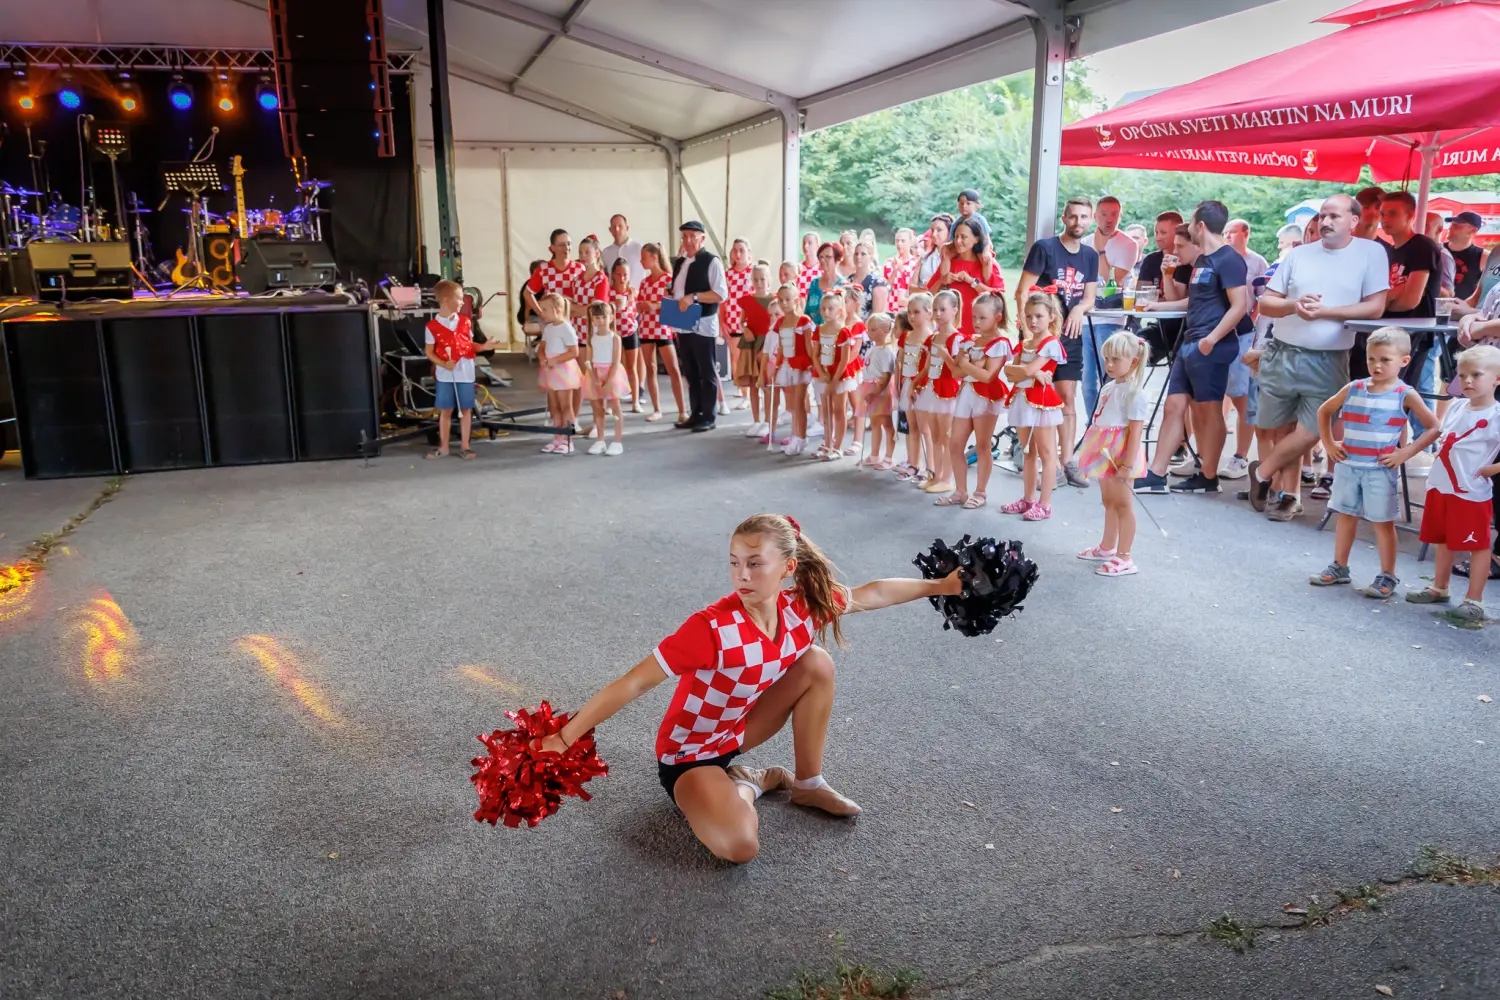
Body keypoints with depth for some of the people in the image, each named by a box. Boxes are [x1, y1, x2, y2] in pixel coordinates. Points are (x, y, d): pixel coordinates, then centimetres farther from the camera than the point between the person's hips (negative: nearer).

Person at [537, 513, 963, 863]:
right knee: (740, 846, -31)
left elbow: (872, 594, 1)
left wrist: (940, 585, 6)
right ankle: (745, 785, 5)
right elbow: (633, 684, -33)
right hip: (689, 755, -6)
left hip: (738, 732, 6)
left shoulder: (803, 608, -15)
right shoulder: (712, 628, -34)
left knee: (817, 663, -10)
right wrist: (564, 737, -36)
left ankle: (809, 784, 5)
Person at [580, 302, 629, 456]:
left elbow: (616, 362, -12)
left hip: (612, 375, -4)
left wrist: (608, 383, -18)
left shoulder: (615, 338, -8)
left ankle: (618, 442, 1)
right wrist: (594, 379, -15)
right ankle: (600, 441, 18)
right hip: (595, 376, 4)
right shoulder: (592, 338, 4)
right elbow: (587, 361, 0)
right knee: (598, 409, 9)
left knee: (615, 408, -2)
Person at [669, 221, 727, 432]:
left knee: (707, 372, 1)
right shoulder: (679, 262, 14)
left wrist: (693, 297, -24)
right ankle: (695, 415, 20)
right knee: (690, 373, 12)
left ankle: (708, 417, 7)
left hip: (703, 325, -7)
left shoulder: (711, 261, -8)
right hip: (683, 325, 7)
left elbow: (721, 294, -16)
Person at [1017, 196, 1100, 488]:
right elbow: (1022, 292, -9)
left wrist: (1079, 309, -10)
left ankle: (1067, 463, 9)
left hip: (1070, 333, 5)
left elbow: (1089, 297, 13)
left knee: (1067, 397, 5)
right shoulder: (1044, 248, -6)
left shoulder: (1090, 255, 11)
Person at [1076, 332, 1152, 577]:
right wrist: (1093, 452, 19)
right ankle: (1107, 547, 33)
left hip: (1120, 457, -9)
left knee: (1122, 504, -3)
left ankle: (1124, 558, 2)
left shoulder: (1133, 393, -16)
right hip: (1106, 455, 9)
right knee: (1108, 501, 19)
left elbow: (1136, 431, -21)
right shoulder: (1108, 387, 11)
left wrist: (1128, 465, -24)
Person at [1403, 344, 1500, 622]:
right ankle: (1439, 589, 33)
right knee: (1443, 541, 19)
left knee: (1477, 546, 3)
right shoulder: (1455, 409, 8)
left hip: (1471, 493, -8)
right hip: (1440, 487, 8)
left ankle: (1474, 600, 10)